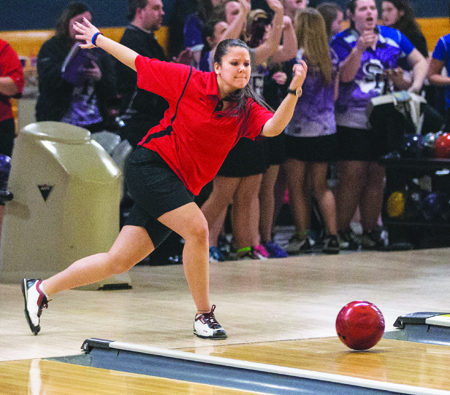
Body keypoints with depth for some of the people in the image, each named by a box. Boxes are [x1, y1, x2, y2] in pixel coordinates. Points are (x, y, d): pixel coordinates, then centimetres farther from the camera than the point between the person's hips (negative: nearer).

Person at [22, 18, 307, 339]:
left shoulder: (248, 110, 0)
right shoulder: (190, 80, -9)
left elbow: (273, 127, -20)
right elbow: (138, 62, 3)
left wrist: (294, 92, -35)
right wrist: (98, 39, 9)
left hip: (180, 187, 5)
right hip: (151, 165, -5)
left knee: (118, 261, 4)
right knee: (197, 229, -25)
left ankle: (41, 289, 19)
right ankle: (204, 315, -10)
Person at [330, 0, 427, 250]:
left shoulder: (393, 37, 6)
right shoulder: (342, 42, -3)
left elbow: (421, 62, 14)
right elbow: (345, 76, -16)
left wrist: (414, 87, -2)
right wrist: (359, 49, -28)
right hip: (351, 123, -4)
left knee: (376, 179, 7)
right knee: (352, 178, -7)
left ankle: (371, 230, 14)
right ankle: (342, 232, 2)